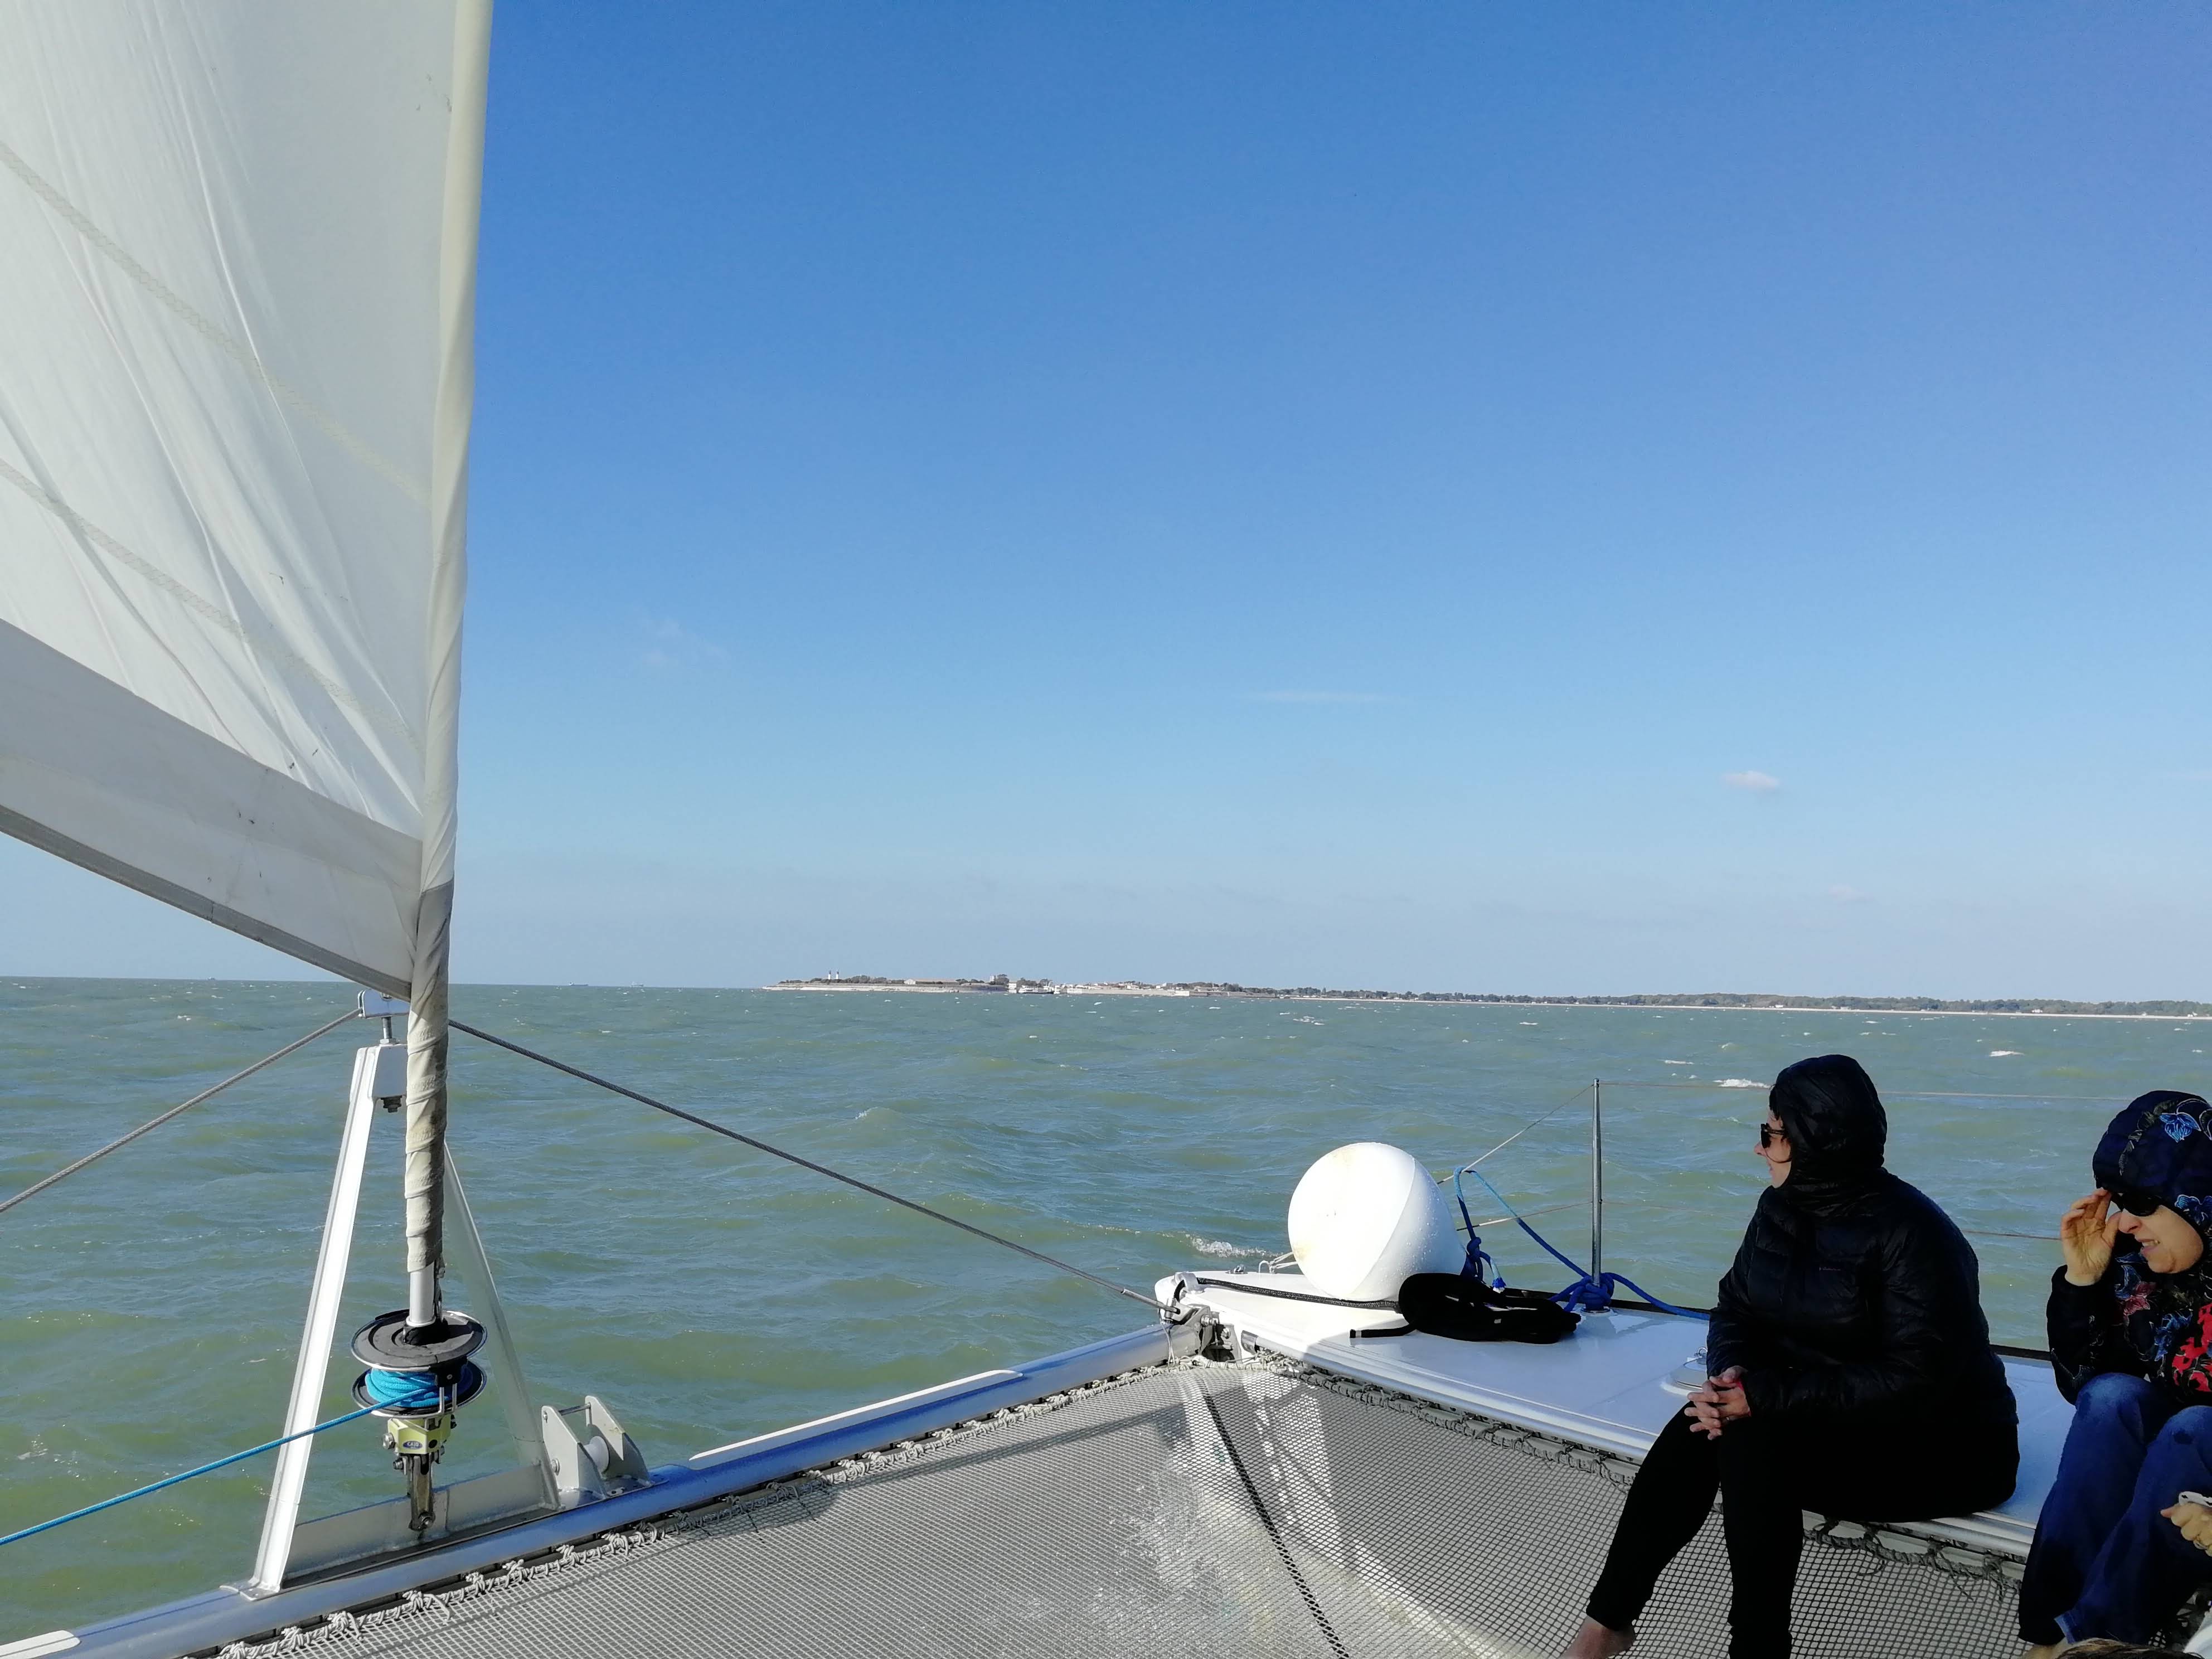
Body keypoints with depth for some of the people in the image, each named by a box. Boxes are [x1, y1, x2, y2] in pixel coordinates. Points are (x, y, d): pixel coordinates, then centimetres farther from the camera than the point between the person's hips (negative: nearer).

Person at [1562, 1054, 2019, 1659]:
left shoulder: (1910, 1232, -22)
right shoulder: (1783, 1207, 2)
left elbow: (1915, 1380, -28)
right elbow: (1737, 1305, 7)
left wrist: (1766, 1398, -30)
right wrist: (1732, 1374, -17)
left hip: (1934, 1444, -7)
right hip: (1823, 1416, 7)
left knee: (1754, 1441, -30)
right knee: (1699, 1427, -20)